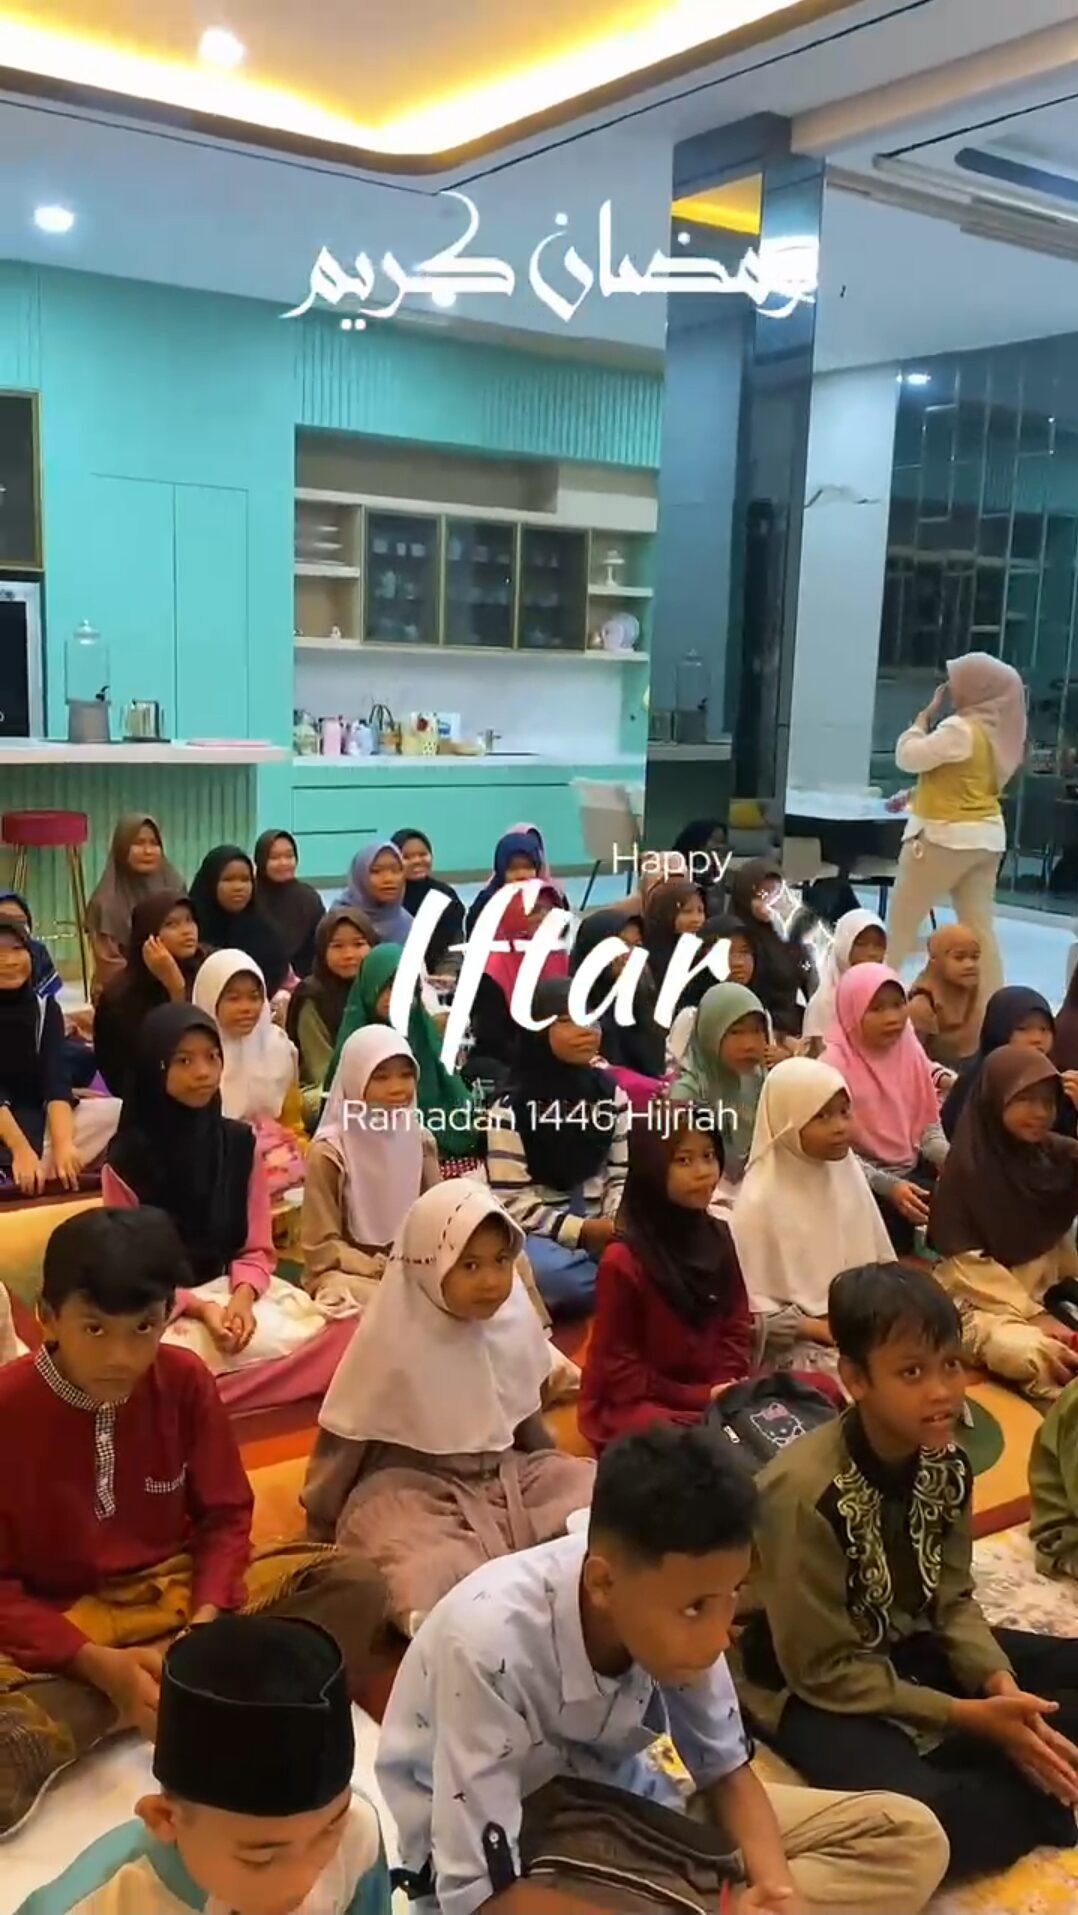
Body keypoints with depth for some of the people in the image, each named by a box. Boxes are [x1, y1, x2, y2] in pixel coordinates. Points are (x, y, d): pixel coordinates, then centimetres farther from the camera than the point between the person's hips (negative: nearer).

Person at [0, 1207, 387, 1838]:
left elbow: (226, 1517, 0)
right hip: (59, 1624, -4)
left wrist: (207, 1616, -20)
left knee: (356, 1586, -19)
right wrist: (97, 1663, -27)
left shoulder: (185, 1380, -8)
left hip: (181, 1589, 4)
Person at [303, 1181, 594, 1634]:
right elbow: (345, 1438, -6)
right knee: (437, 1588, -35)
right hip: (411, 1491, -6)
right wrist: (322, 1532, 2)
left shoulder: (514, 1320, -5)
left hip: (505, 1476, 6)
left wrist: (550, 1476, 21)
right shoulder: (394, 1340, -18)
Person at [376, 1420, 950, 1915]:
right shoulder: (492, 1645, -33)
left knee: (910, 1839, -4)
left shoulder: (671, 1612, -17)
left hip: (613, 1805, 7)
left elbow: (725, 1772, -1)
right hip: (496, 1860, -6)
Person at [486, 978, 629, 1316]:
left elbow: (622, 1176, 8)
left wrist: (619, 1224, -13)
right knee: (548, 1273, -38)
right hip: (537, 1232, -3)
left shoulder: (611, 1094, 7)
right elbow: (513, 1204, -12)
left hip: (600, 1231, 3)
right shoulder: (512, 1108, -8)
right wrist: (581, 1231, -20)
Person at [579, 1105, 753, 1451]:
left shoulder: (717, 1238, 5)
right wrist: (699, 1397, -16)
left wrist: (728, 1387, -9)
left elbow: (737, 1325, 10)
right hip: (634, 1402, -7)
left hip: (714, 1393, 7)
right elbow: (618, 1367, -11)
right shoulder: (623, 1260, -15)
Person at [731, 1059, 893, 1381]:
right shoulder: (760, 1201, -15)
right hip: (799, 1346, -6)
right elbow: (752, 1311, -14)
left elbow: (882, 1263, 12)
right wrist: (821, 1328, -16)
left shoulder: (848, 1171, 3)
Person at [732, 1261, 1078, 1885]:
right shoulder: (807, 1492, -30)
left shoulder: (947, 1463, -8)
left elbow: (952, 1598, 0)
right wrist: (968, 1716, -24)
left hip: (910, 1646, 7)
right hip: (812, 1686, -7)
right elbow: (827, 1670, -23)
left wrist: (999, 1684, -20)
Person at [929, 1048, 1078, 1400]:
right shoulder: (966, 1168, -12)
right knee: (1028, 1353, -33)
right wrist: (1032, 1315, -18)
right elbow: (965, 1261, -13)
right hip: (982, 1296, -6)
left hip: (1046, 1289, 6)